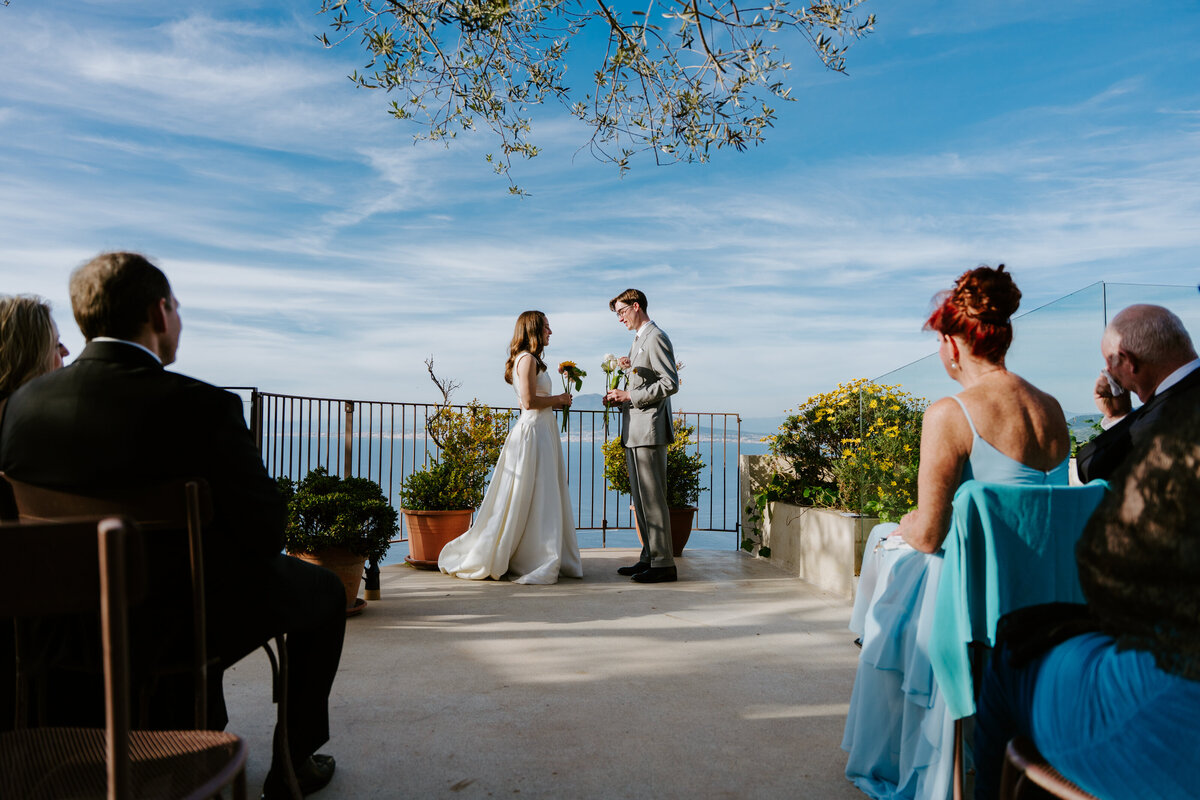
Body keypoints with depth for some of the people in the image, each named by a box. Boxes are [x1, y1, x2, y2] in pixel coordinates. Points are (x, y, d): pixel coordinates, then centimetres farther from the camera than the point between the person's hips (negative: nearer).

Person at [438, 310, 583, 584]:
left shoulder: (532, 360, 19)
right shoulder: (527, 359, -11)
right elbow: (529, 401, -20)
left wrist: (558, 402, 11)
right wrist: (558, 399, -8)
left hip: (542, 431, 10)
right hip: (533, 431, -10)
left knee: (542, 499, 11)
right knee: (525, 499, -5)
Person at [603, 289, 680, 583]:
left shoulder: (655, 338, -11)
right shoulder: (639, 339, 20)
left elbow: (670, 383, -18)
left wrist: (630, 396, -17)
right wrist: (620, 398, 9)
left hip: (650, 429, -10)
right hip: (635, 431, 10)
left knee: (653, 498, -7)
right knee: (640, 499, 12)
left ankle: (664, 564, 0)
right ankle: (649, 557, 20)